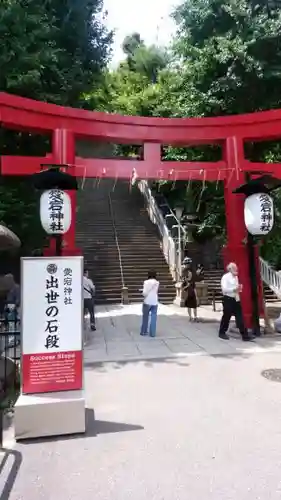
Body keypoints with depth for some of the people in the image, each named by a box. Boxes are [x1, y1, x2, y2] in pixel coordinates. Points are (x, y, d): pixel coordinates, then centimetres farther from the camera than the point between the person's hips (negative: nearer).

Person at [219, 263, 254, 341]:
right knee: (226, 316, 6)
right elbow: (224, 289, -20)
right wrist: (234, 289, -25)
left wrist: (239, 289, 2)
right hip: (228, 299, -7)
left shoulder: (236, 277, 12)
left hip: (236, 299, 7)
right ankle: (222, 333, 24)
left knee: (240, 317, 4)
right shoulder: (225, 277, -11)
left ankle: (245, 335, 5)